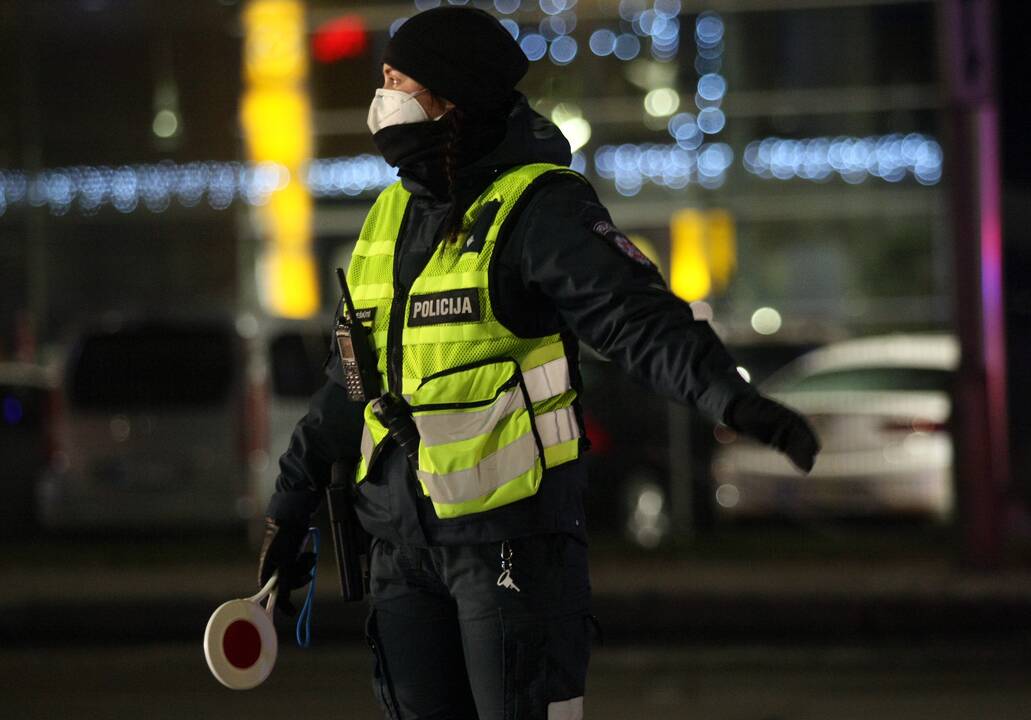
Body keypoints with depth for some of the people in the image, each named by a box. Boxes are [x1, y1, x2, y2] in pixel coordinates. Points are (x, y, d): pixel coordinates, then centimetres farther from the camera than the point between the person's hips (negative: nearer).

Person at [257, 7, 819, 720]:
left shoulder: (538, 210, -10)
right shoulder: (390, 216, 13)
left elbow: (638, 317, -23)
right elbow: (352, 377, 23)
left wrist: (731, 395, -40)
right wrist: (292, 502, 28)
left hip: (514, 526, -7)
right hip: (403, 537, 7)